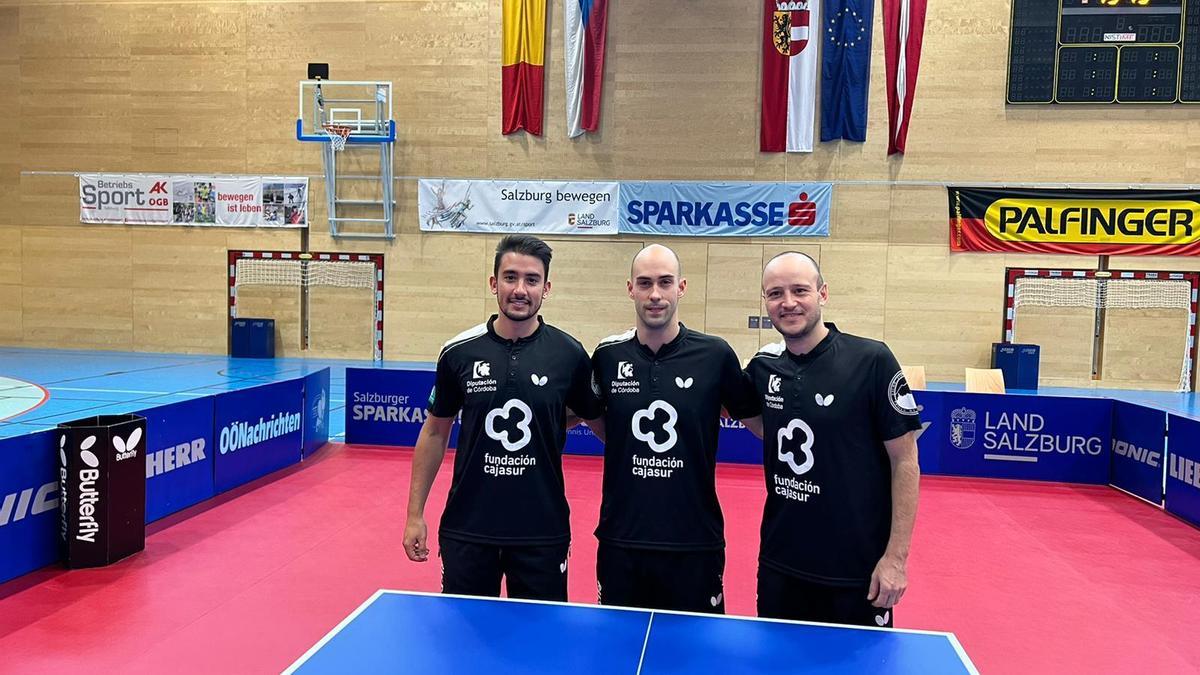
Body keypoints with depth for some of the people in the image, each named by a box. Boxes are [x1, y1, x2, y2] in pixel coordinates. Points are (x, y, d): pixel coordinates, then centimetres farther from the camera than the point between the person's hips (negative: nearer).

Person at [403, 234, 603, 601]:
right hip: (466, 528, 1)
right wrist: (415, 513, 5)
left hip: (542, 530, 0)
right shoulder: (459, 352, -3)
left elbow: (597, 419, 8)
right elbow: (435, 432, 6)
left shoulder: (570, 354, -6)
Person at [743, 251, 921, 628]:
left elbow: (905, 461, -10)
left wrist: (896, 556, -12)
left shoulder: (872, 361, -13)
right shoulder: (762, 367, 0)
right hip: (778, 565, 5)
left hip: (856, 572, -4)